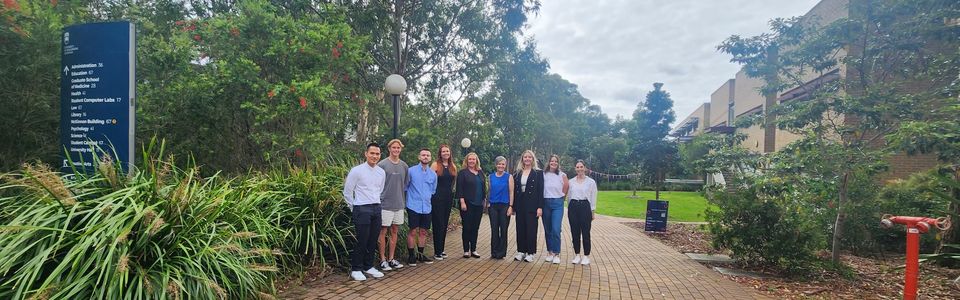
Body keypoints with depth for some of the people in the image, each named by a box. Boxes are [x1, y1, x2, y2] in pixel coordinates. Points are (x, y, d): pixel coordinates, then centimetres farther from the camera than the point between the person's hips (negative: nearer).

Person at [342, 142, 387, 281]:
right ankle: (356, 269, 10)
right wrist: (354, 209, 4)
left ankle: (368, 266, 24)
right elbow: (347, 192, -2)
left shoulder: (381, 172, 7)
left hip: (376, 208, 5)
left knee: (373, 241, 10)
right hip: (362, 209, -5)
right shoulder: (356, 171, -9)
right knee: (362, 241, -4)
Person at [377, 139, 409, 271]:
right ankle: (383, 260, 13)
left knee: (395, 231, 11)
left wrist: (399, 194, 10)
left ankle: (391, 258, 22)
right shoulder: (382, 165, -9)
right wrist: (380, 197, -5)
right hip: (385, 204, -5)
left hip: (399, 204, 5)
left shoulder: (404, 166, 7)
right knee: (383, 231, 2)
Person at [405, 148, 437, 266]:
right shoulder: (411, 171, -4)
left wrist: (428, 197, 13)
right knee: (413, 231, -3)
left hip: (426, 207, 4)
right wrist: (411, 196, 5)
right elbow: (405, 186, 2)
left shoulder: (433, 174, 10)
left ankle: (420, 255, 23)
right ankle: (411, 255, 8)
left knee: (423, 232, 11)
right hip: (413, 206, -4)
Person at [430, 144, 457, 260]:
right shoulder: (436, 165, -5)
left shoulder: (453, 166, 11)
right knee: (438, 224, -3)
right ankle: (437, 252, 3)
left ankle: (441, 250, 19)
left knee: (445, 224, 10)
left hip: (448, 197, 5)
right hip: (437, 197, -5)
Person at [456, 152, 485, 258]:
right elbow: (459, 189, -8)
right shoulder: (463, 173, -2)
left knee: (475, 228, 8)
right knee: (467, 227, 0)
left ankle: (473, 250, 16)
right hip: (467, 204, -5)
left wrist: (484, 200, 12)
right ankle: (466, 250, 8)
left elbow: (484, 187, 17)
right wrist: (462, 202, -15)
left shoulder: (480, 172, 13)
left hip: (479, 205, 5)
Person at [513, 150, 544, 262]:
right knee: (520, 229, 8)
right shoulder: (517, 173, 10)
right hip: (520, 205, 4)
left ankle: (530, 253, 9)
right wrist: (513, 206, 6)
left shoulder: (538, 173, -1)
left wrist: (540, 207, -12)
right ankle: (521, 251, 18)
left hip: (532, 205, -4)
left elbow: (540, 190, -5)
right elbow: (514, 190, 10)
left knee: (531, 229, 0)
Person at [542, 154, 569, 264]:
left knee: (556, 230, -11)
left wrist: (560, 197, 11)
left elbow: (566, 188, 7)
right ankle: (550, 252, 21)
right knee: (547, 229, 9)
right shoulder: (543, 174, 2)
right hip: (545, 203, 2)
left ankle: (556, 254, -1)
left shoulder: (562, 175, -1)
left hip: (557, 203, -2)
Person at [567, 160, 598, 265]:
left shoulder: (591, 182, 1)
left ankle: (586, 256, 9)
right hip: (573, 207, 3)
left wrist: (593, 211, -1)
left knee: (585, 233, -1)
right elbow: (569, 196, 12)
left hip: (585, 206, -3)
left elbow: (593, 198, 2)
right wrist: (568, 210, 10)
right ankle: (577, 255, 16)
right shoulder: (571, 181, 8)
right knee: (575, 232, 6)